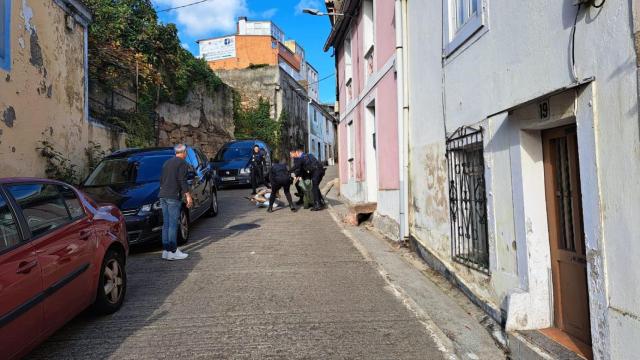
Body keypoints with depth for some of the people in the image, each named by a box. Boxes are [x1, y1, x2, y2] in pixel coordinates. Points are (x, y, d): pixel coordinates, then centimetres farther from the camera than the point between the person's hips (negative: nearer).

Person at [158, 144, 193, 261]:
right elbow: (182, 181, -14)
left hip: (163, 196, 8)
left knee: (166, 224, 10)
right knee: (173, 224, -6)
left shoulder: (167, 162, 19)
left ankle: (166, 251, 13)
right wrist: (188, 196, -13)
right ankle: (173, 251, -4)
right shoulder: (182, 163, -6)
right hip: (173, 197, -8)